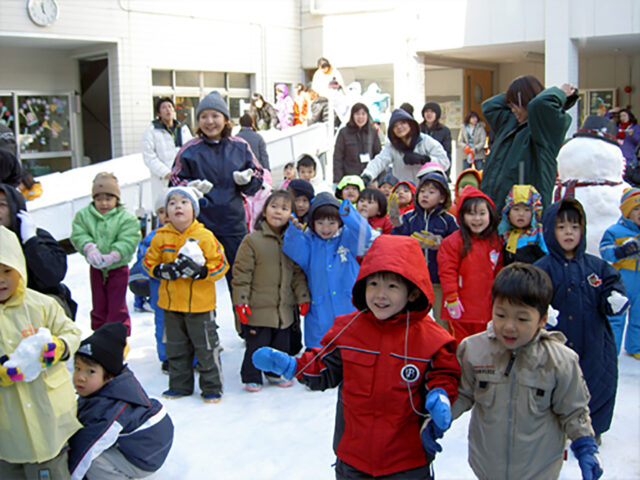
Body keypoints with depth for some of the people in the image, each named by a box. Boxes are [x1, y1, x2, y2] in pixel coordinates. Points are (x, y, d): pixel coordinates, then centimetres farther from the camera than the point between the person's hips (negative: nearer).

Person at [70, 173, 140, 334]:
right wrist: (89, 248, -27)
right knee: (98, 305, 16)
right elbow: (78, 235, -8)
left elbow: (128, 242, -17)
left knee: (117, 307, 2)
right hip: (96, 268, 3)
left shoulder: (126, 218, -9)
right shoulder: (84, 216, 0)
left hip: (118, 268, -3)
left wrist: (113, 256, -31)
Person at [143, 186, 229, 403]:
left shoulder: (205, 237, -10)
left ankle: (212, 387, 18)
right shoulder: (161, 237, 1)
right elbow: (149, 262, 8)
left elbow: (220, 265, -8)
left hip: (200, 303, -4)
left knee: (206, 347, 4)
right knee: (175, 347, 15)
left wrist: (201, 271, -23)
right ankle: (179, 385, 30)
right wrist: (163, 270, -12)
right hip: (171, 303, 4)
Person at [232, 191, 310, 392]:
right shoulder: (252, 240, -7)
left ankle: (275, 373, 34)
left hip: (284, 308, 4)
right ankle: (251, 377, 19)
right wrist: (241, 301, -11)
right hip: (258, 308, -4)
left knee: (281, 344, 14)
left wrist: (303, 297, 5)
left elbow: (298, 272, 12)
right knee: (257, 345, 2)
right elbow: (241, 272, -7)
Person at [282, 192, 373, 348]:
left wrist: (350, 216, -34)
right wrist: (294, 231, -30)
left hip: (349, 308, 0)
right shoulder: (309, 241, 4)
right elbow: (295, 252, -13)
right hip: (319, 311, 0)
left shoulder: (348, 237, 3)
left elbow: (363, 234, -16)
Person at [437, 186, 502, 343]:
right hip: (461, 308, -4)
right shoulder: (454, 241, -10)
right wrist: (452, 299, -14)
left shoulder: (495, 242, 7)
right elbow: (447, 271, -12)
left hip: (486, 309, 4)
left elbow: (499, 272, 14)